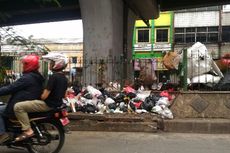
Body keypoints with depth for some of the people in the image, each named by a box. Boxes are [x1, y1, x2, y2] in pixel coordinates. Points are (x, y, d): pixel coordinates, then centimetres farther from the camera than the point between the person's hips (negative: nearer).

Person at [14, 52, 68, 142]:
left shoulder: (53, 77, -20)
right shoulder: (64, 78, 9)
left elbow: (44, 96, -21)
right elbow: (63, 95, 18)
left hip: (48, 104, -10)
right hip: (57, 104, 10)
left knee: (18, 106, -14)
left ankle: (28, 131, -16)